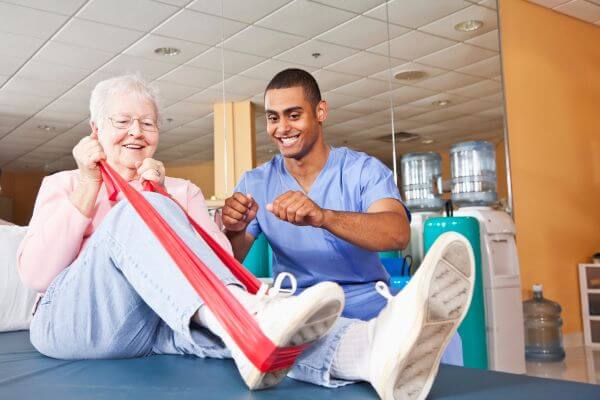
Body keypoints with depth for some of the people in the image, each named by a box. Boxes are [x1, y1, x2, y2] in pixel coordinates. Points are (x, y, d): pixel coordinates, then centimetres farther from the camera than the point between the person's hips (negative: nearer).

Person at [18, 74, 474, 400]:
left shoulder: (182, 190, 21)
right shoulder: (62, 184, 18)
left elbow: (220, 262, 5)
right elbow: (36, 274, 1)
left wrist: (164, 197, -3)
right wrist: (88, 183, -2)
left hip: (168, 319, 2)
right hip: (74, 319, -1)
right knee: (140, 213, -29)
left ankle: (374, 348, -61)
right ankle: (249, 325, -55)